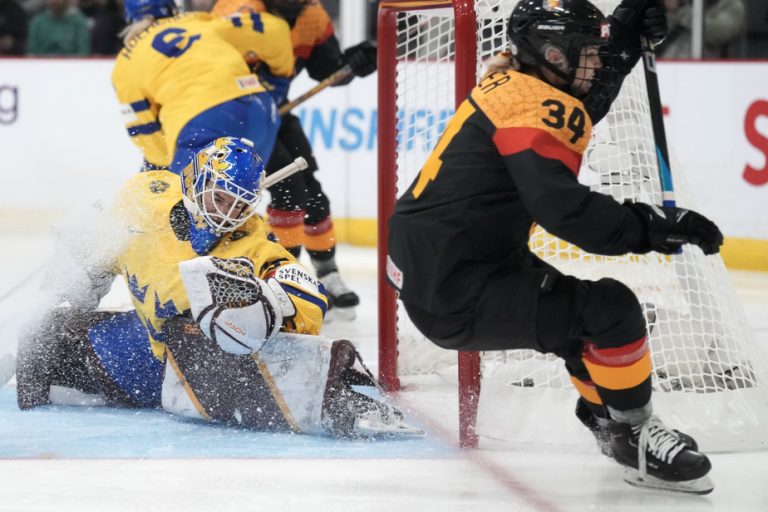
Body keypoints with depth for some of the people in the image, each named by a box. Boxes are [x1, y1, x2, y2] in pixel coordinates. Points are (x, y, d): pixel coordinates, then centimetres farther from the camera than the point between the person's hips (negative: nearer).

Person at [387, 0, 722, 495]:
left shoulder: (509, 84, 9)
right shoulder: (533, 110, -19)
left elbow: (580, 105, 27)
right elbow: (565, 209, -30)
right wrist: (654, 225, -26)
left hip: (427, 265, 11)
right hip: (453, 296, -11)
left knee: (583, 311, 25)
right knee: (610, 309, -14)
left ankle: (606, 416, 40)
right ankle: (636, 439, 0)